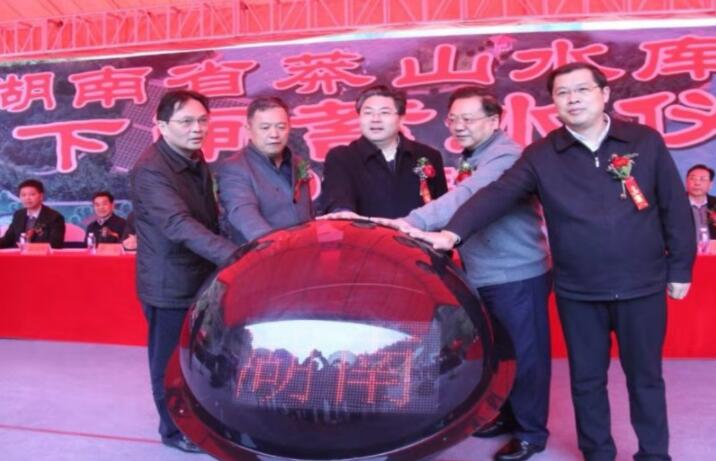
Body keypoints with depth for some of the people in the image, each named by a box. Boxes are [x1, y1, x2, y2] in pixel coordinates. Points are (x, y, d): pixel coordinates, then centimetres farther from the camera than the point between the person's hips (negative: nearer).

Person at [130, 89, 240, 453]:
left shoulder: (194, 159, 5)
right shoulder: (150, 171, -23)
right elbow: (180, 225, -36)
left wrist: (219, 264, 9)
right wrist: (234, 255, -46)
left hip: (201, 275, 8)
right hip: (169, 282, -8)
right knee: (171, 359, 8)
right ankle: (174, 428, 27)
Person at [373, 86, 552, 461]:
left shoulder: (505, 156, -18)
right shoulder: (473, 158, 12)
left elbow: (466, 197, -34)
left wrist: (415, 221, -45)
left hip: (518, 274, -8)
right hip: (484, 275, 8)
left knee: (527, 353, 4)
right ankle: (510, 414, 35)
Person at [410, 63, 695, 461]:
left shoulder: (645, 141, 0)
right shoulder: (541, 155, -2)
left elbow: (675, 207, 3)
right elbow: (497, 195, -14)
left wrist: (680, 268, 3)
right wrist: (453, 232, -28)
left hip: (642, 285, 0)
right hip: (578, 291, 0)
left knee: (645, 377, 13)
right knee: (587, 379, 13)